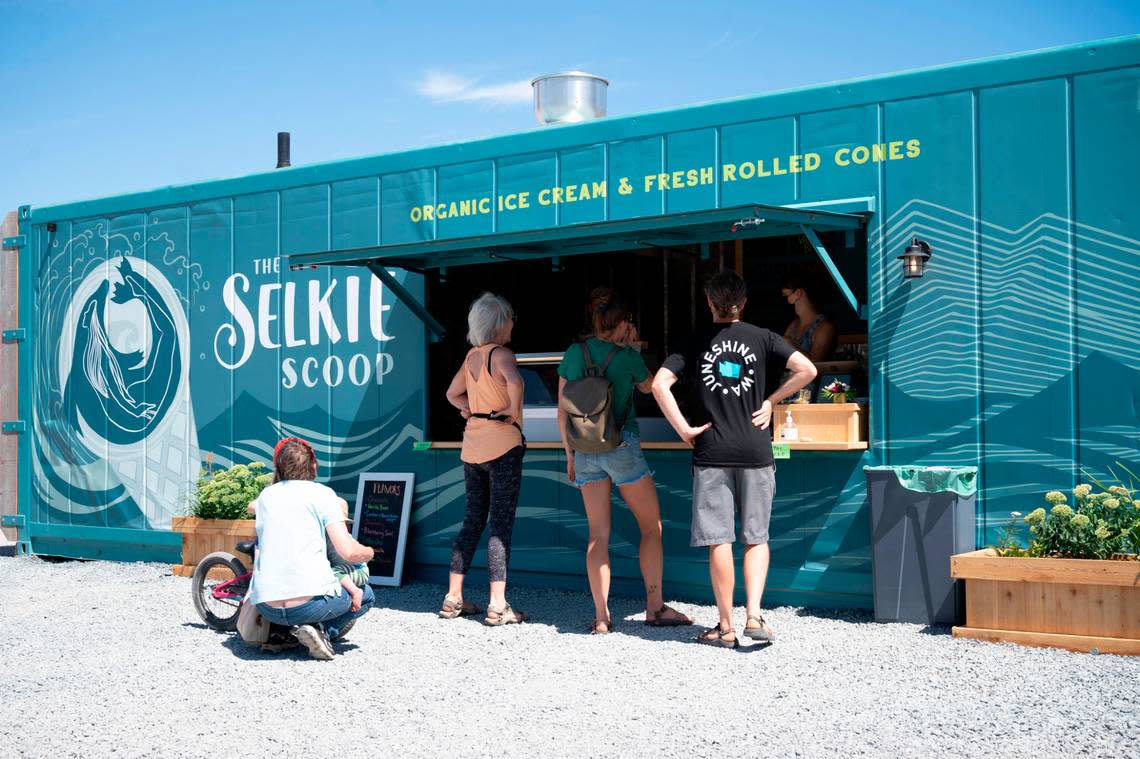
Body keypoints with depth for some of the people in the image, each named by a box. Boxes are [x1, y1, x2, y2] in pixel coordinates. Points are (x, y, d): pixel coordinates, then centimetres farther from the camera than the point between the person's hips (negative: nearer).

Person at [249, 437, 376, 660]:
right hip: (310, 602, -5)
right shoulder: (322, 493, 1)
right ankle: (322, 630, 1)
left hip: (266, 608, 5)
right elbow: (348, 551, -7)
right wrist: (369, 552, 17)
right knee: (366, 596, 24)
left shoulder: (265, 496, 15)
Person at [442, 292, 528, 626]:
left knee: (473, 520, 14)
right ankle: (498, 606, -4)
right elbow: (514, 382, -32)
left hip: (472, 446, 7)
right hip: (502, 445, -7)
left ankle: (453, 598, 16)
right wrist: (514, 410, -17)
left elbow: (452, 393, 23)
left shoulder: (472, 356, 10)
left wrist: (473, 411, 12)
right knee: (501, 525, -4)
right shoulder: (501, 354, -12)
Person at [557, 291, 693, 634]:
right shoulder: (627, 357, -7)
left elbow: (563, 411, 5)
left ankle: (601, 616, 2)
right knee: (651, 526, 9)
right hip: (622, 446, -4)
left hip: (584, 449, 4)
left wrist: (570, 454, 14)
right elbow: (648, 386, 14)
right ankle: (655, 606, 8)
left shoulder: (573, 353, 3)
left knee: (598, 535, 5)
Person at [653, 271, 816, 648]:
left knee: (719, 541, 3)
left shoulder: (695, 342, 4)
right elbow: (807, 370, -6)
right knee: (756, 538, 10)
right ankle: (754, 616, -2)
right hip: (755, 451, 1)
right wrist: (771, 401, 3)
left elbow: (659, 383, -6)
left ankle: (726, 627, 7)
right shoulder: (761, 337, 3)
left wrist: (683, 429, -3)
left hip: (711, 453, 0)